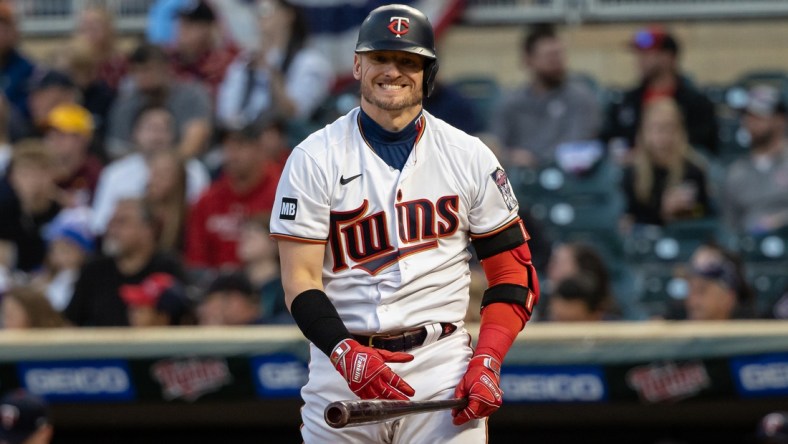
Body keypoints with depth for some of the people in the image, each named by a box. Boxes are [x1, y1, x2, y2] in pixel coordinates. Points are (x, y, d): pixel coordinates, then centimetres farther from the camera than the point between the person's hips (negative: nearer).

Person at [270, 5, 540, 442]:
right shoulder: (314, 158, 1)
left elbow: (513, 272, 8)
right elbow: (300, 280, -5)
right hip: (341, 355, 0)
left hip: (442, 362, 0)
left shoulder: (469, 156, 6)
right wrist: (345, 354, -22)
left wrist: (487, 362, -7)